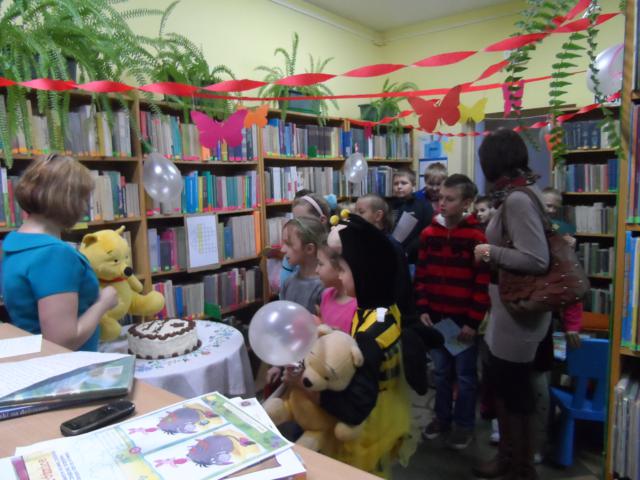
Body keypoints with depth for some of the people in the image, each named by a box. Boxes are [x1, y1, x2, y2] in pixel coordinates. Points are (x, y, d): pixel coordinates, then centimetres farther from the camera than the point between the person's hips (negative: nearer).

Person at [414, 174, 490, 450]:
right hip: (436, 317, 4)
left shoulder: (477, 237, -11)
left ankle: (464, 424, 26)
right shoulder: (429, 233, 3)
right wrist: (423, 310, 1)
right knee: (441, 371, 17)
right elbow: (421, 275, 7)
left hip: (464, 320, -4)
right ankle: (442, 417, 33)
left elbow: (483, 283, -11)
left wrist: (473, 321, -12)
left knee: (465, 374, 10)